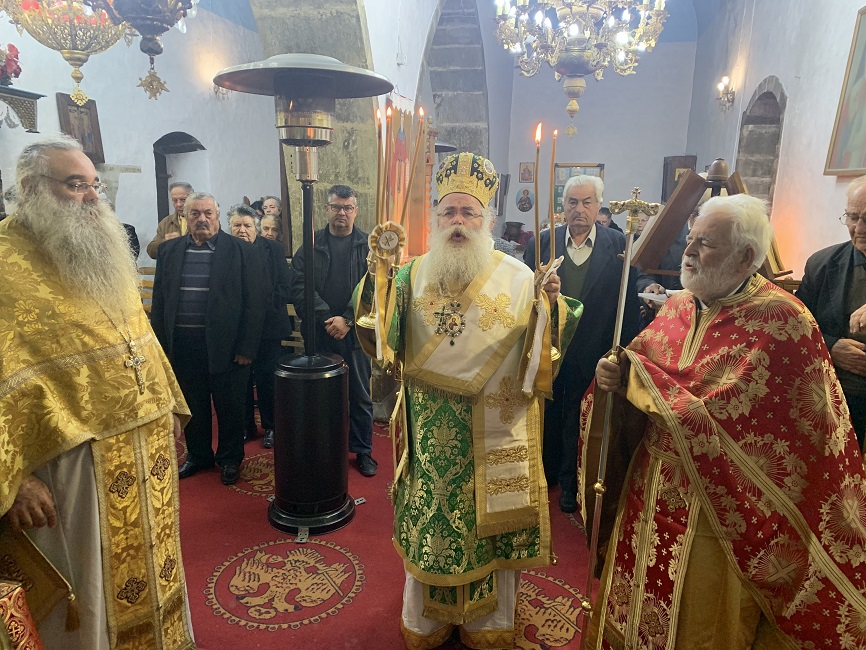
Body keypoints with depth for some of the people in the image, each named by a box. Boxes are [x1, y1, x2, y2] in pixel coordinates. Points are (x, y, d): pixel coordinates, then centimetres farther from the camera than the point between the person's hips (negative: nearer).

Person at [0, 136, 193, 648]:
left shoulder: (102, 254, 10)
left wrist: (169, 404, 17)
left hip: (147, 446, 7)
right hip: (76, 458, -7)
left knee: (152, 563, 23)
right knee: (90, 592, 12)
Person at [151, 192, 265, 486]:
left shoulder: (241, 251, -4)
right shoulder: (169, 250, 8)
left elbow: (254, 303, -7)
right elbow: (159, 299, 9)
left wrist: (247, 347, -12)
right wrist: (160, 343, 3)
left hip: (225, 344, -3)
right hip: (182, 345, 3)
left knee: (230, 406, 9)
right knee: (192, 405, 16)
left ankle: (229, 458, 28)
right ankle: (198, 454, 35)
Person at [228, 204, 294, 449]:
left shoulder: (273, 249, 1)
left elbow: (285, 287, -5)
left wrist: (264, 305, -14)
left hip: (267, 326, -1)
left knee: (267, 379, 7)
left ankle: (271, 427, 22)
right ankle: (246, 426, 26)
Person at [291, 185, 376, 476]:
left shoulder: (368, 246, 2)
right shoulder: (311, 245, 5)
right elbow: (300, 287, -4)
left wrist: (347, 319, -15)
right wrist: (327, 318, -14)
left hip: (355, 332, 0)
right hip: (319, 332, 1)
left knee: (360, 394, 8)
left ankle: (363, 450, 22)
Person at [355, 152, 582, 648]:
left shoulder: (517, 278, -3)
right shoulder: (414, 275, 2)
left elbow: (541, 351, -6)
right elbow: (383, 340, -7)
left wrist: (551, 306, -23)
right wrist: (379, 275, -19)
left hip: (495, 434, -1)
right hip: (432, 434, 2)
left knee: (491, 524, 12)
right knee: (430, 519, 15)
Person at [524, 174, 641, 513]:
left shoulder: (619, 245, -6)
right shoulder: (540, 243, -2)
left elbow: (629, 304, -6)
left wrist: (623, 353, -7)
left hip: (591, 355, -1)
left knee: (579, 423, 14)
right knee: (546, 417, 18)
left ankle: (570, 484, 35)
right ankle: (545, 476, 40)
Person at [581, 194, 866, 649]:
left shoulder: (781, 320, -18)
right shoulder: (678, 306, 2)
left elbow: (717, 414, -23)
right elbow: (636, 378, 7)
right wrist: (614, 378, -13)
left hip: (717, 506, -5)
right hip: (650, 491, 6)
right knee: (635, 603, 22)